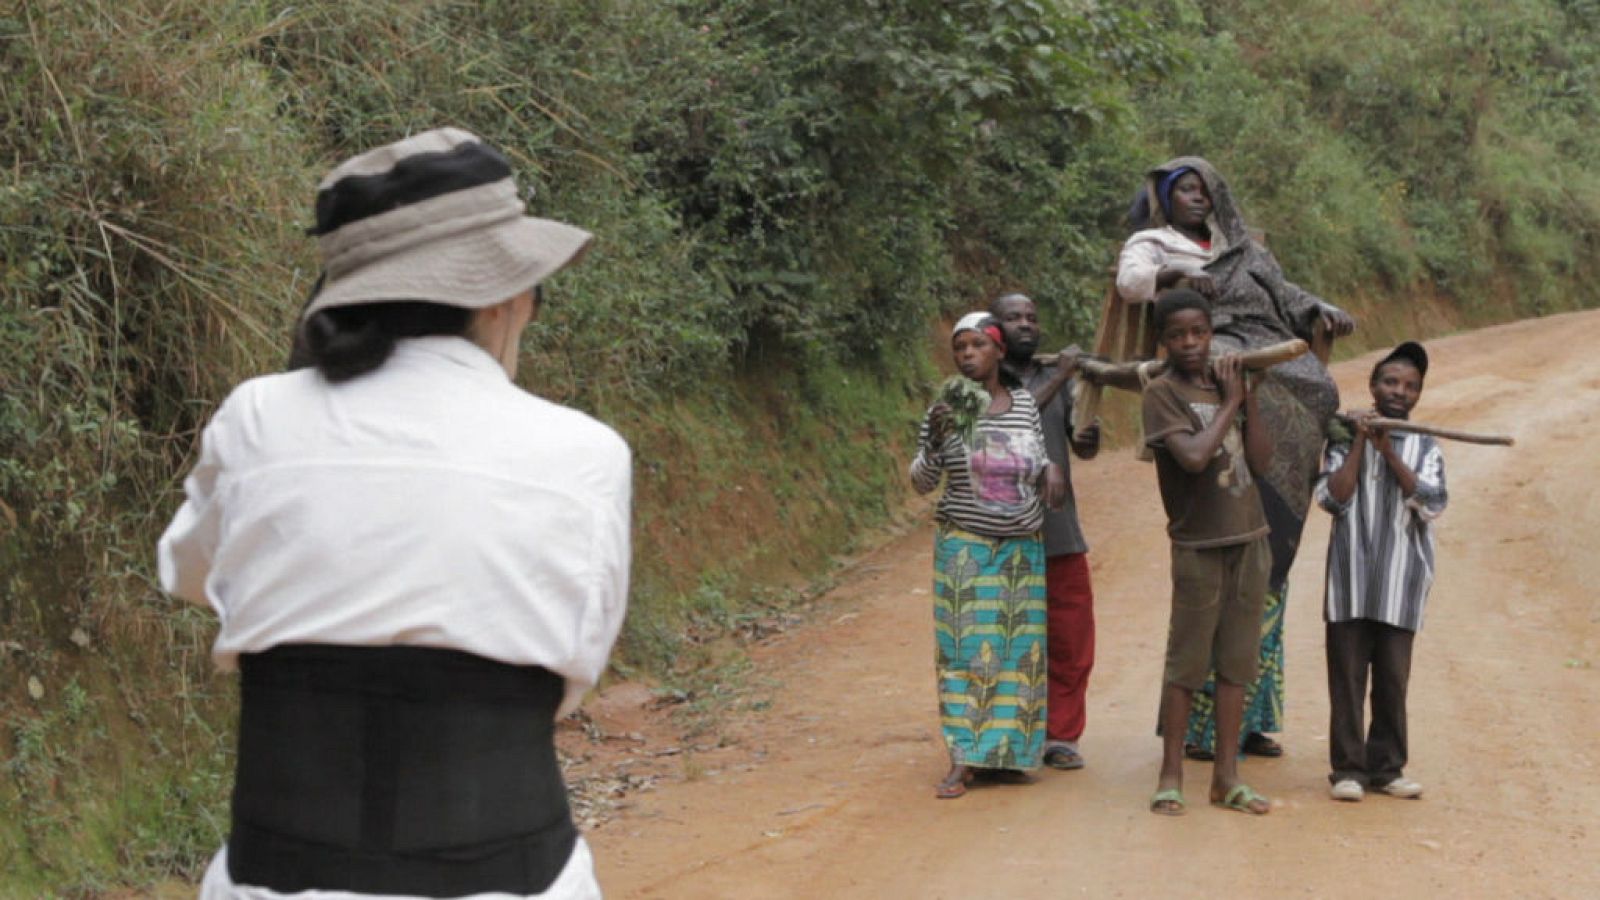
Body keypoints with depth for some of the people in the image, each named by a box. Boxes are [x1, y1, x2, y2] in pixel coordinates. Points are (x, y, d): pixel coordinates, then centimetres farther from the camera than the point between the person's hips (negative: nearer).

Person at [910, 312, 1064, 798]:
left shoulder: (1025, 402, 4)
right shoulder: (946, 409, -5)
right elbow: (921, 482, -3)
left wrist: (1050, 469, -5)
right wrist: (935, 441, -21)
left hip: (1023, 548, 4)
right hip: (965, 548, -3)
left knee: (1017, 649, 4)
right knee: (967, 649, -6)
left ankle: (1003, 754, 10)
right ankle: (963, 761, -7)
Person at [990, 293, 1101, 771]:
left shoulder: (1055, 379, 15)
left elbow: (1084, 449, 14)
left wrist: (1089, 436, -10)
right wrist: (1057, 379, -21)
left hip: (1059, 532, 5)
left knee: (1071, 639, 4)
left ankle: (1060, 735, 14)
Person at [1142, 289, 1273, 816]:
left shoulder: (1224, 382, 9)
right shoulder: (1163, 392, -9)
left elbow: (1260, 461, 4)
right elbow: (1192, 456, -24)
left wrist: (1248, 396, -3)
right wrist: (1229, 403, -13)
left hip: (1249, 540, 6)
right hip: (1199, 545, -6)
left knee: (1236, 661, 9)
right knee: (1187, 662, 0)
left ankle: (1226, 776, 15)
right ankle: (1171, 776, 9)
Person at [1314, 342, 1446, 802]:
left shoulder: (1425, 447, 7)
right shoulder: (1345, 439, 3)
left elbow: (1430, 504, -8)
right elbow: (1332, 497, -8)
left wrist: (1388, 450, -13)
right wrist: (1360, 443, -9)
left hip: (1399, 584, 1)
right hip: (1351, 580, -1)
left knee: (1392, 678, 6)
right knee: (1347, 676, 2)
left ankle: (1386, 767, 16)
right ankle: (1347, 768, 9)